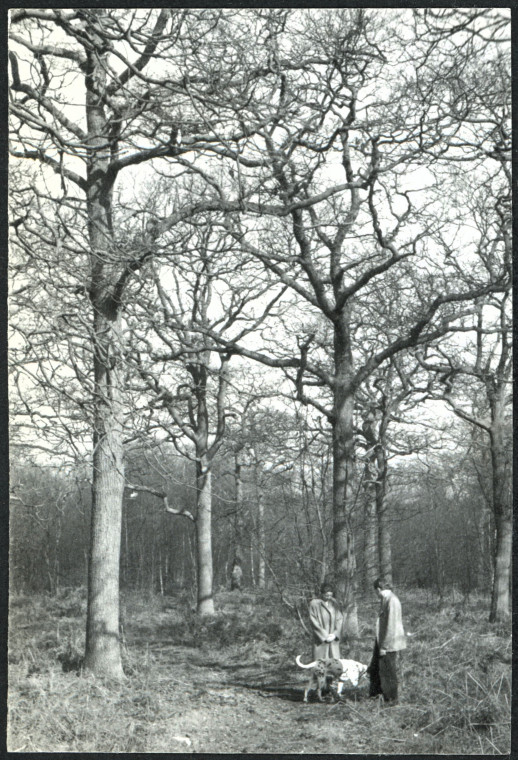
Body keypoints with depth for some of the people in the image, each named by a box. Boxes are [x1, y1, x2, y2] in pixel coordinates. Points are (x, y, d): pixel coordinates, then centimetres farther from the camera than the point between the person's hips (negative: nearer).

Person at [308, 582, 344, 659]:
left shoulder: (333, 603, 7)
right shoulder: (314, 604, -7)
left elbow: (340, 618, 6)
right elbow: (313, 621, -8)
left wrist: (335, 633, -7)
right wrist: (324, 636, -11)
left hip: (333, 639, 4)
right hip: (321, 640, -4)